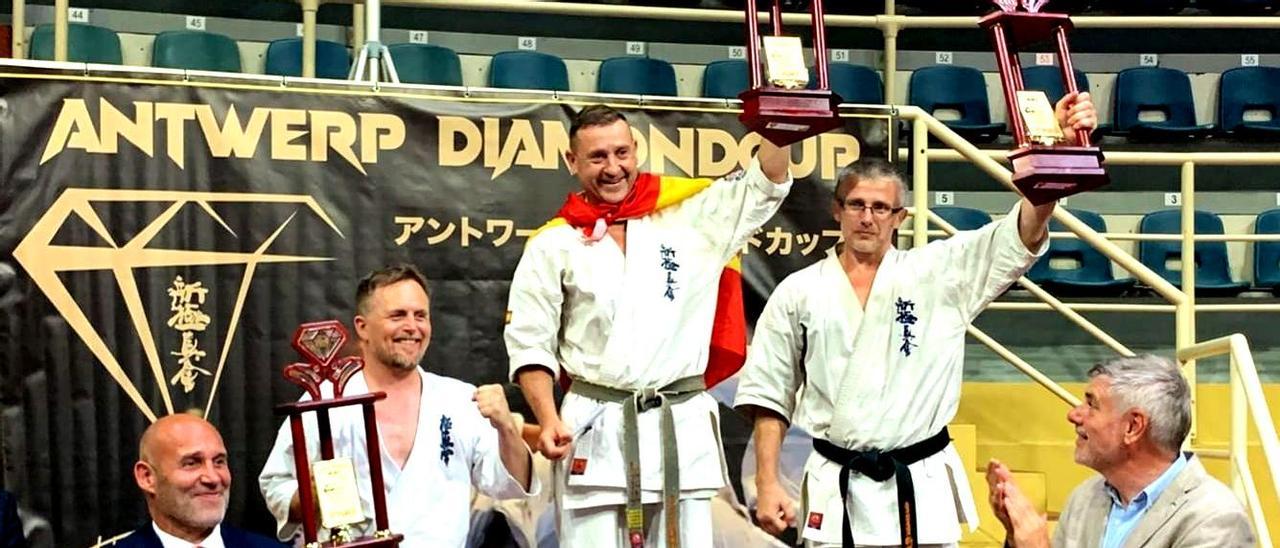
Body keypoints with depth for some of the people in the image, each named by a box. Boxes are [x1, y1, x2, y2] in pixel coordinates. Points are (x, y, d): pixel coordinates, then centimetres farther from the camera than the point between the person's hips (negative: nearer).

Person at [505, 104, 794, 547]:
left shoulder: (692, 216, 7)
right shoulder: (554, 245, 4)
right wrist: (548, 421, -9)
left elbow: (765, 183, 6)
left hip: (682, 427, 1)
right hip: (595, 430, -1)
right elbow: (530, 341, 3)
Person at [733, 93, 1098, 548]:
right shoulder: (799, 292, 3)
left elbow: (1020, 235, -10)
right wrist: (767, 485, 0)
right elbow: (770, 396, 7)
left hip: (921, 490, 0)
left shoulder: (938, 273, 2)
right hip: (835, 488, 0)